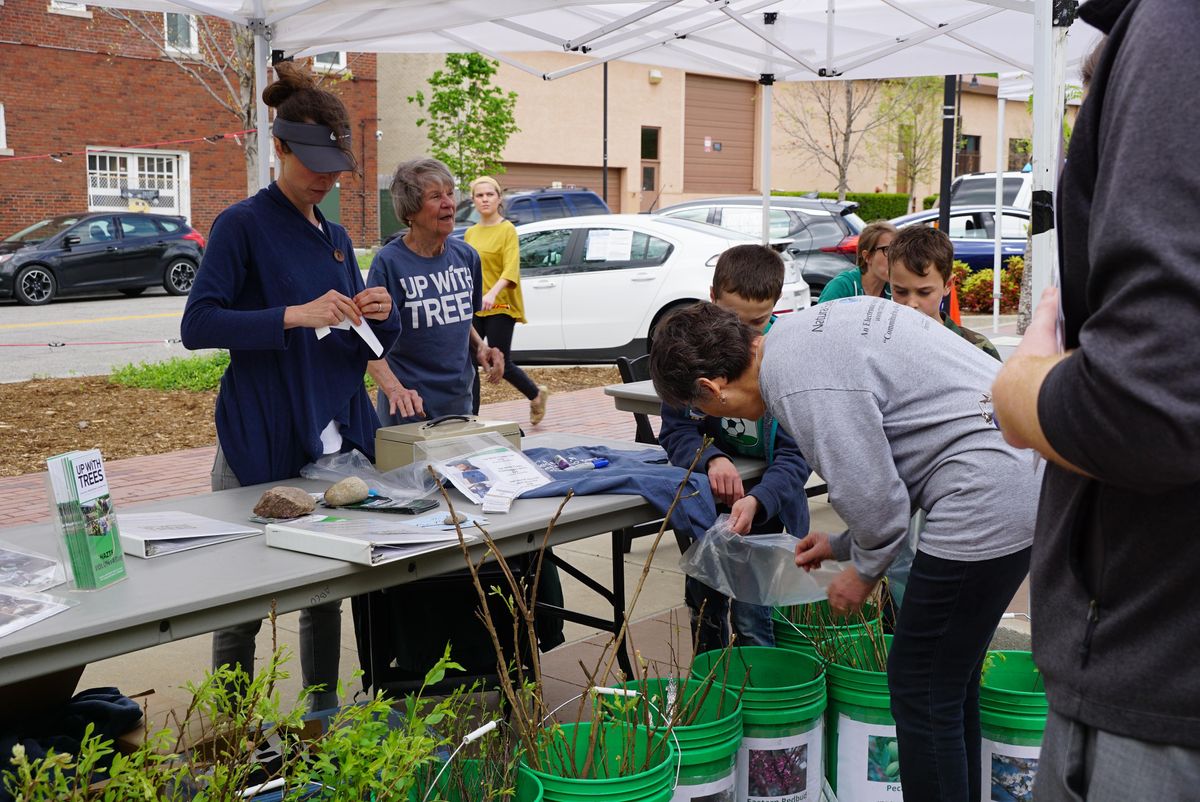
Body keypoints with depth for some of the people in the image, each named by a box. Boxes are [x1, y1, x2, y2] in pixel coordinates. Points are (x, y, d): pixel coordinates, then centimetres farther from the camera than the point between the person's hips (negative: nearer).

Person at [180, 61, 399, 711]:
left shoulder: (336, 237, 14)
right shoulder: (243, 224, -5)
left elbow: (367, 344, 18)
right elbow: (197, 324, -16)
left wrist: (381, 315, -5)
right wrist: (295, 315, -26)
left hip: (337, 441, 6)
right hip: (261, 448, -6)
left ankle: (322, 715, 28)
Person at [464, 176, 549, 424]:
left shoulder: (507, 230, -6)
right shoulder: (470, 233, 12)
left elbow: (511, 269, -19)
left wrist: (492, 294, -33)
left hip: (500, 307, -5)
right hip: (473, 309, 5)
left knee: (501, 364, -2)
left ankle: (536, 395, 24)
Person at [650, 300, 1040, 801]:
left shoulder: (804, 387, -19)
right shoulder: (812, 325, 13)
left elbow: (874, 497, -15)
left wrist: (864, 570, 5)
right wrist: (842, 544, 23)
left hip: (985, 503, -10)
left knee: (920, 691, 0)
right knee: (950, 680, 19)